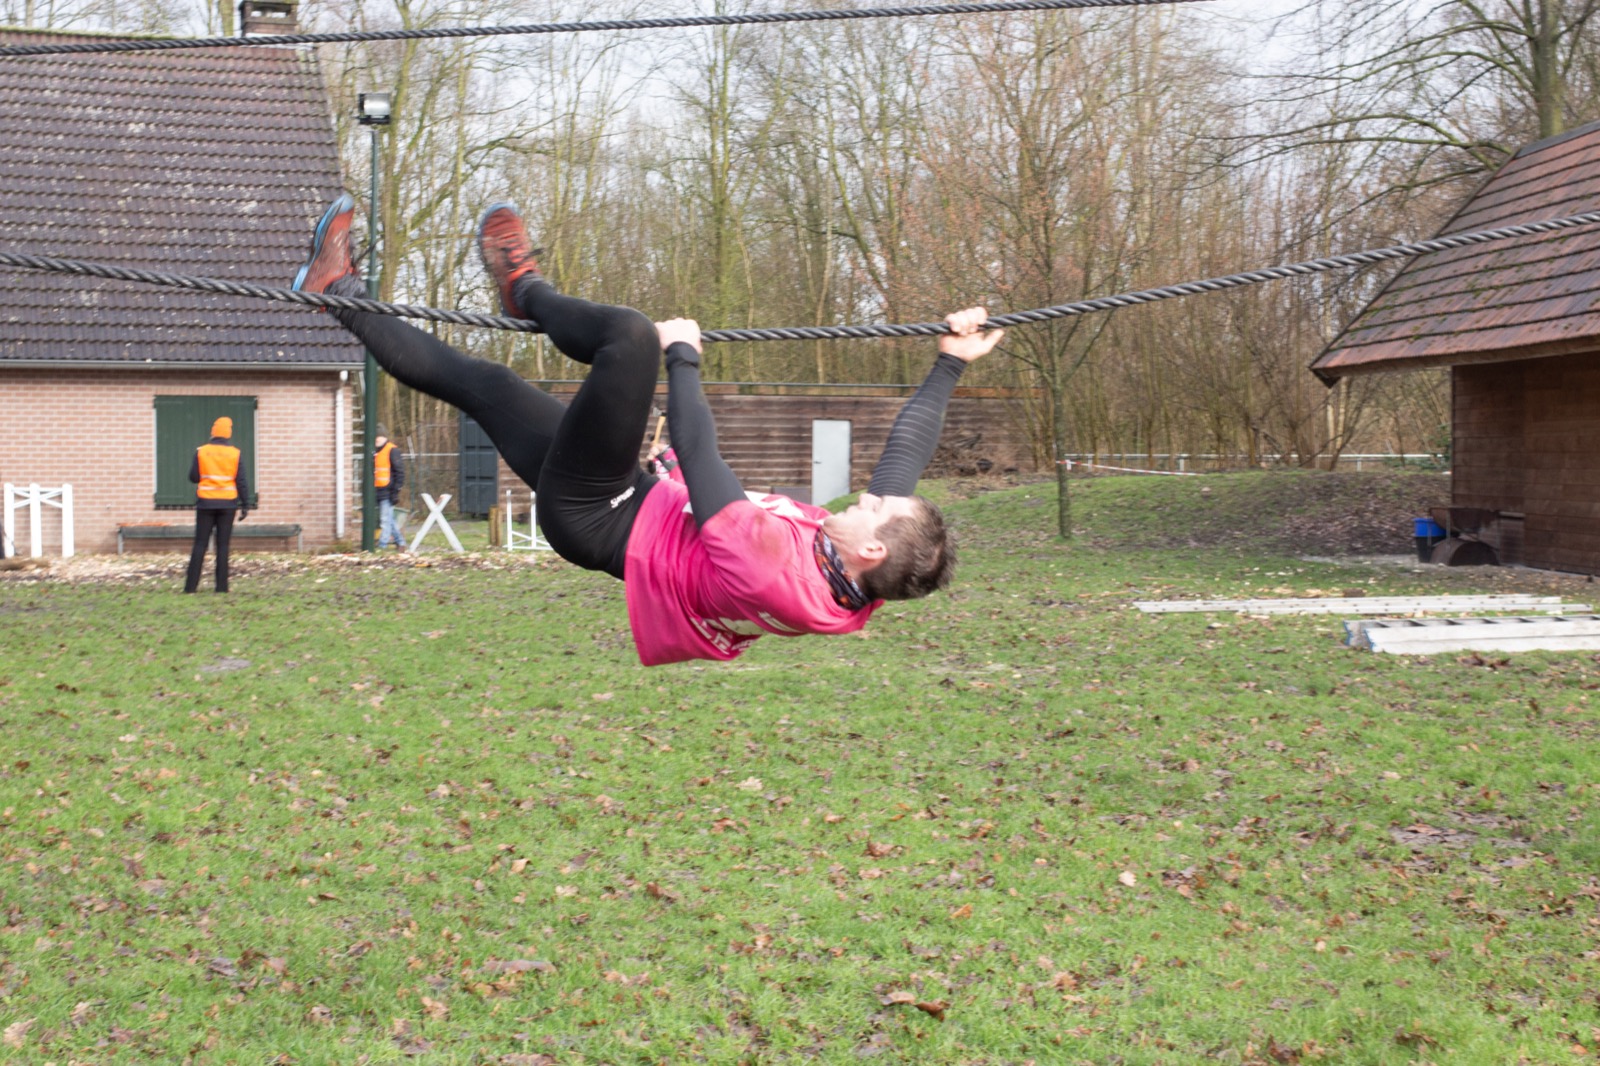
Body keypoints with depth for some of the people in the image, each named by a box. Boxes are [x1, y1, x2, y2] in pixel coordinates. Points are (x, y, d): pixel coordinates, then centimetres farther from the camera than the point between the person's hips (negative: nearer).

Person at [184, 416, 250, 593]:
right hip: (227, 504, 0)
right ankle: (221, 586, 0)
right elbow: (241, 482, -4)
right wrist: (245, 505, 1)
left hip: (206, 503, 0)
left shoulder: (201, 451, -3)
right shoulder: (235, 453, -4)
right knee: (223, 545, 3)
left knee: (200, 544, 4)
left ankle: (191, 585, 0)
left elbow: (193, 477, 0)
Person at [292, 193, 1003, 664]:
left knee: (631, 334, -18)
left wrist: (682, 358, -11)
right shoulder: (858, 589, -13)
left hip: (592, 514, -8)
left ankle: (527, 288, 11)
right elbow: (904, 456, 0)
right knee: (480, 382, 16)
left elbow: (701, 461, -24)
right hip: (623, 521, 8)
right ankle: (344, 302, 33)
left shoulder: (771, 566, -35)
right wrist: (951, 365, 7)